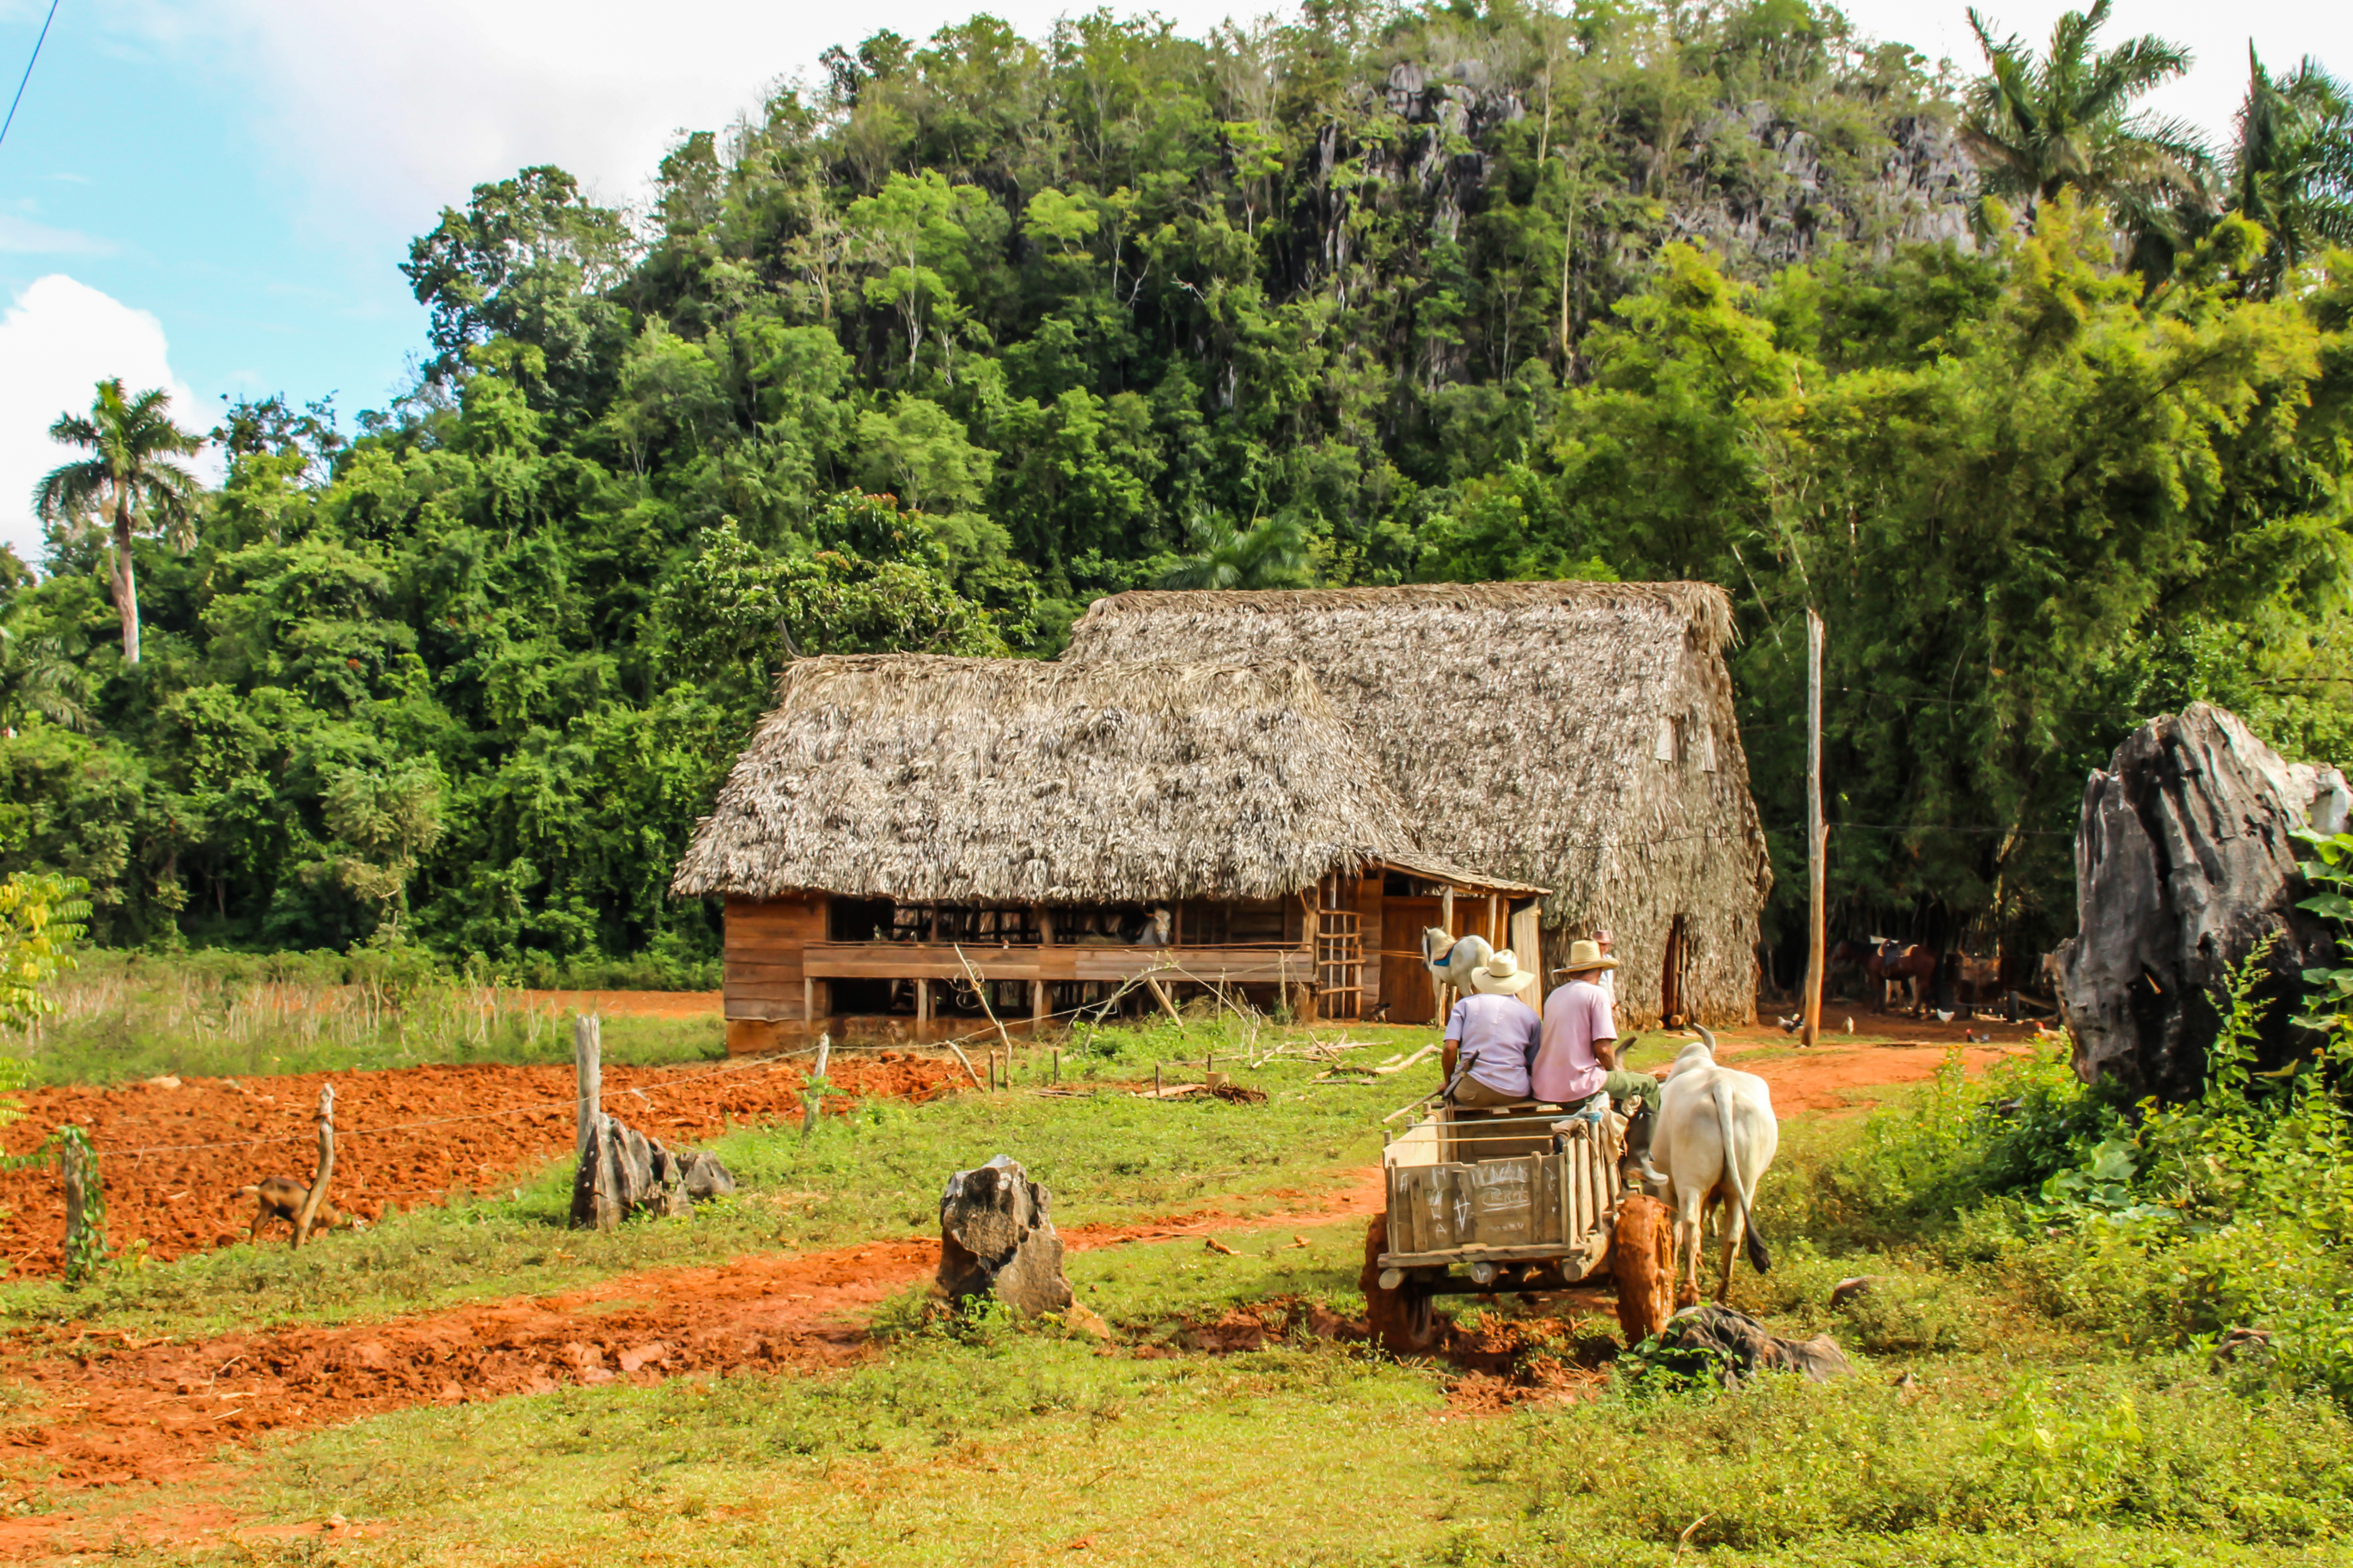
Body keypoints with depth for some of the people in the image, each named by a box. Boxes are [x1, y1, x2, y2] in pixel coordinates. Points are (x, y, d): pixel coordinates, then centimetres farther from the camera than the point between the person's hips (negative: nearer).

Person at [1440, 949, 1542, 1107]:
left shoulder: (1465, 1005, 9)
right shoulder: (1530, 1014, 10)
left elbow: (1450, 1048, -1)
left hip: (1472, 1093, 0)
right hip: (1515, 1093, 0)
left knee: (1453, 1093, 31)